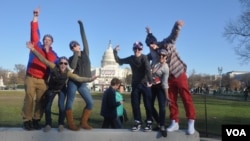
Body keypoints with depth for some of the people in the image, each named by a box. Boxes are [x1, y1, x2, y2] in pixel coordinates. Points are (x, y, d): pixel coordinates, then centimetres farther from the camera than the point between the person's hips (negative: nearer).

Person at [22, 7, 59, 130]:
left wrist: (48, 51, -9)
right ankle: (27, 121, -6)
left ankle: (36, 121, 4)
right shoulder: (36, 46, 12)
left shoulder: (53, 54, 14)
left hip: (43, 80, 2)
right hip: (31, 77, -1)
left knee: (41, 100, -4)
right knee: (29, 98, -10)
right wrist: (35, 17, -7)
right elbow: (35, 33, 1)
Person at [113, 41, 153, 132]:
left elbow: (148, 69, -23)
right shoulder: (131, 58, 6)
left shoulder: (144, 57, -9)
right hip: (135, 84, 5)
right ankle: (138, 122, 13)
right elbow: (119, 61, 16)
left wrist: (150, 81, -36)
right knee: (135, 104, 4)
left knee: (147, 104, -2)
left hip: (145, 84, -5)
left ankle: (149, 122, 7)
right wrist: (115, 52, 3)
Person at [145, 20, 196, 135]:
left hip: (179, 73, -5)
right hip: (169, 77, 5)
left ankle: (191, 123, -4)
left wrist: (177, 26, -40)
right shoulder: (154, 53, 3)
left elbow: (173, 35, -21)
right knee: (172, 100, 5)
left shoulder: (167, 43, -8)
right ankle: (174, 122, 11)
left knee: (186, 98, -6)